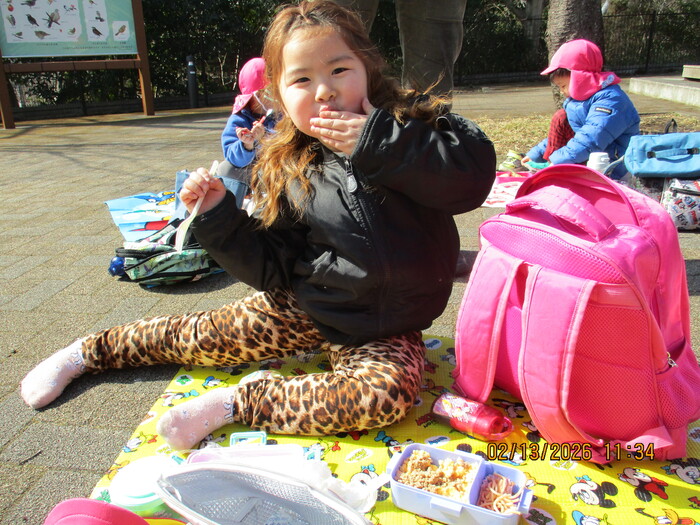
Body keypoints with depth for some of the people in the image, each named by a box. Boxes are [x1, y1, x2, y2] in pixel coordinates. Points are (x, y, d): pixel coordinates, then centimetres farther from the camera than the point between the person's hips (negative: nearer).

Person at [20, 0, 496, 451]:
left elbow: (474, 173, -26)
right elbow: (271, 266, -1)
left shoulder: (413, 122, -9)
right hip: (304, 306, 2)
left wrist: (378, 142, -29)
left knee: (388, 393, -32)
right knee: (202, 337, 7)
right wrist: (219, 217, -14)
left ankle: (237, 402, -15)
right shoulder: (287, 171, -4)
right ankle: (89, 351, 35)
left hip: (385, 331, -1)